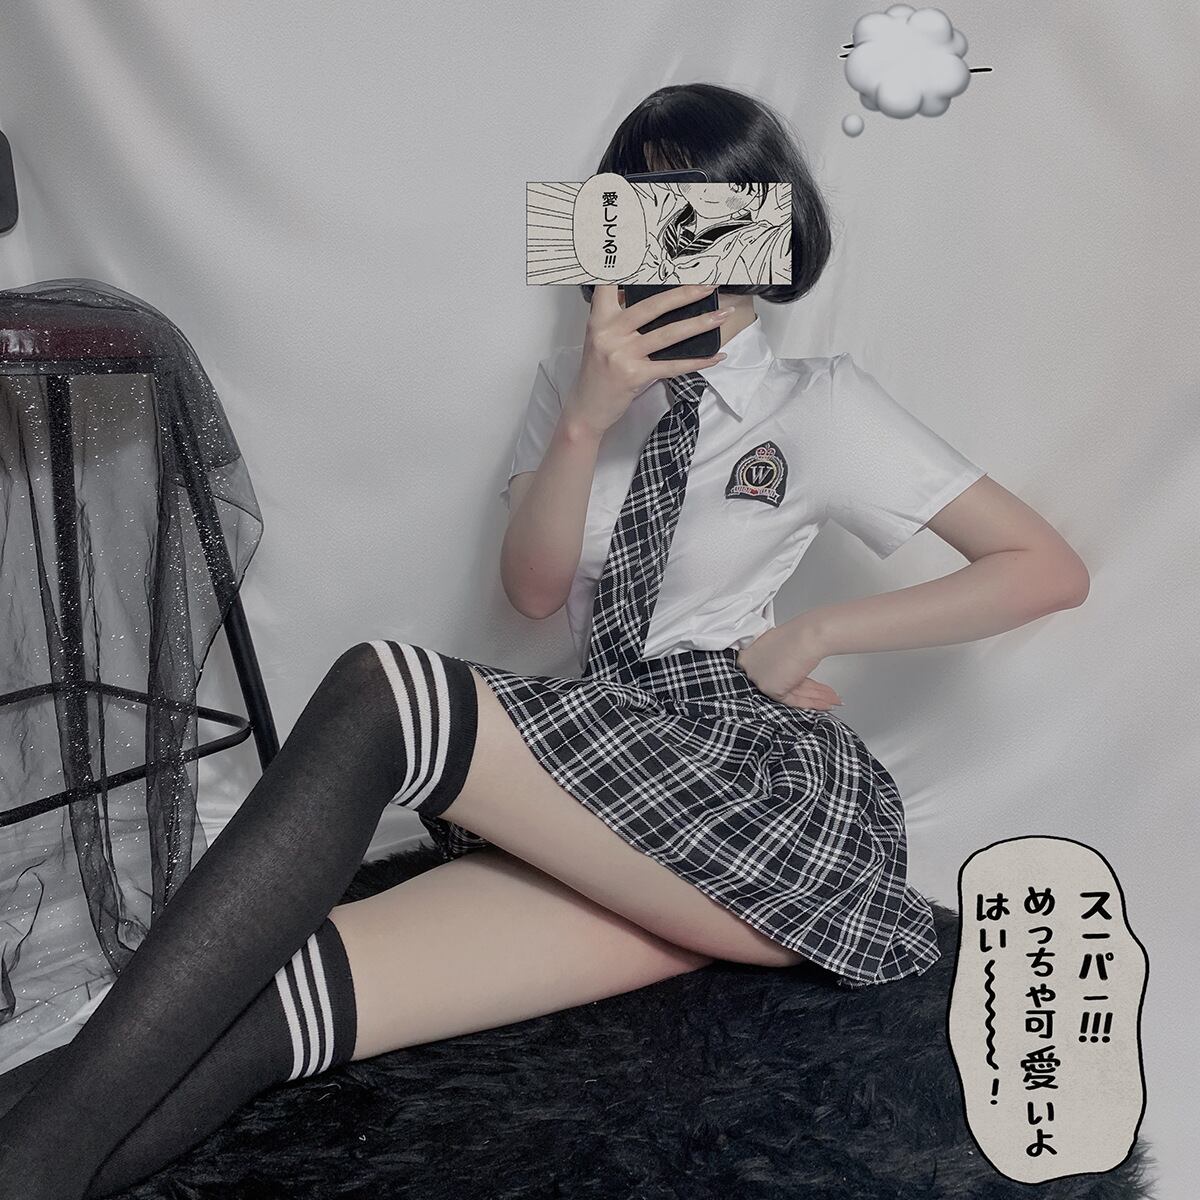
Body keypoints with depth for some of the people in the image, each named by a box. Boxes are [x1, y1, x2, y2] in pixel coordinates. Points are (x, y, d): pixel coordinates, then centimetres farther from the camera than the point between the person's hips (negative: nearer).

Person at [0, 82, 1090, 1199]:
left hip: (760, 770, -5)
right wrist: (586, 418, -11)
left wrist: (812, 634, -6)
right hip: (614, 791, 5)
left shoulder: (821, 405, 4)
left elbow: (1049, 568, 2)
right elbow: (531, 588, 6)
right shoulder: (577, 380, 17)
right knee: (306, 976, -24)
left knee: (380, 694, -28)